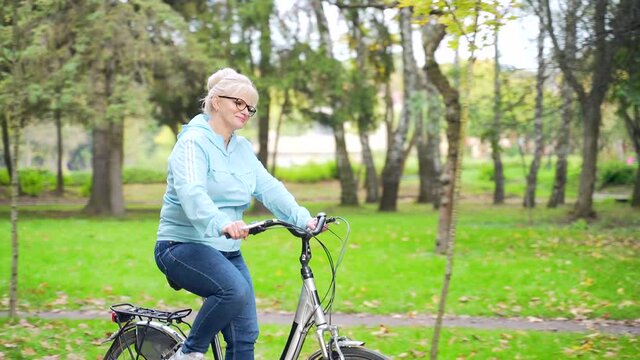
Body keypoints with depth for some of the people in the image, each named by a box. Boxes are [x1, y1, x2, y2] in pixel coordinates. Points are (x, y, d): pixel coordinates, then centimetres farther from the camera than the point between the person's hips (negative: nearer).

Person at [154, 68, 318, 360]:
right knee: (235, 290, -32)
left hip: (226, 250, 8)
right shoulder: (194, 141, -11)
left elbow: (268, 188, 1)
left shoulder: (243, 149, 13)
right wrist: (221, 223, -46)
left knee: (245, 335, 0)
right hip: (184, 245, -8)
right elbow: (191, 192, -28)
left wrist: (302, 218, -15)